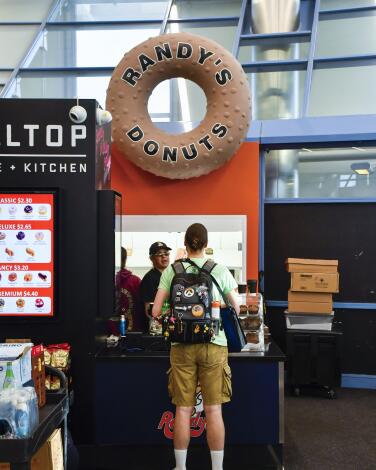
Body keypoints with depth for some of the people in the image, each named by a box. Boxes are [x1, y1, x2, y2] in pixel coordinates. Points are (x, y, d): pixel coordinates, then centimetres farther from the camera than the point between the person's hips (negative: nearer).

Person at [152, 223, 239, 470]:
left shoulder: (171, 271, 1)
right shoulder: (220, 271, 0)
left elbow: (156, 311, -1)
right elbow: (236, 309, 5)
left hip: (182, 346, 1)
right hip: (214, 344, -1)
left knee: (183, 409, 9)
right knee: (214, 410, 6)